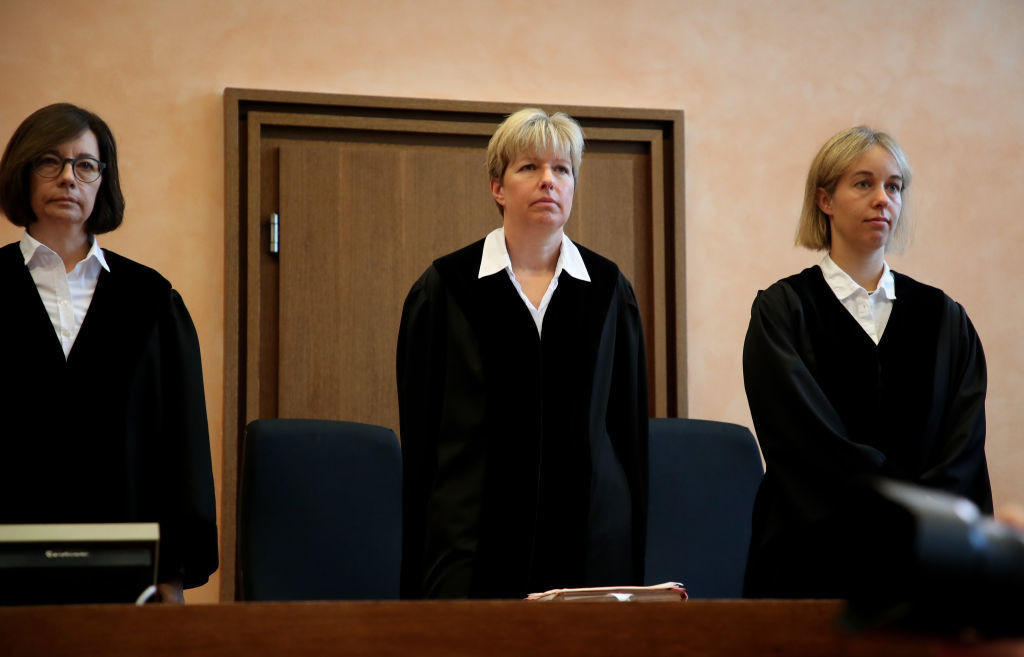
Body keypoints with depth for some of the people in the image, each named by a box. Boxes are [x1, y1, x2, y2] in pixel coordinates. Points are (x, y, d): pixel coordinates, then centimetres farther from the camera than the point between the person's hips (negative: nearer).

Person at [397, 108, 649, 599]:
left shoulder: (609, 288, 9)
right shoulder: (445, 288, 3)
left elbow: (630, 424, 11)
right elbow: (418, 434, 3)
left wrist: (633, 558, 7)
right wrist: (415, 579, 0)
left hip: (591, 537, 2)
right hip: (475, 538, -2)